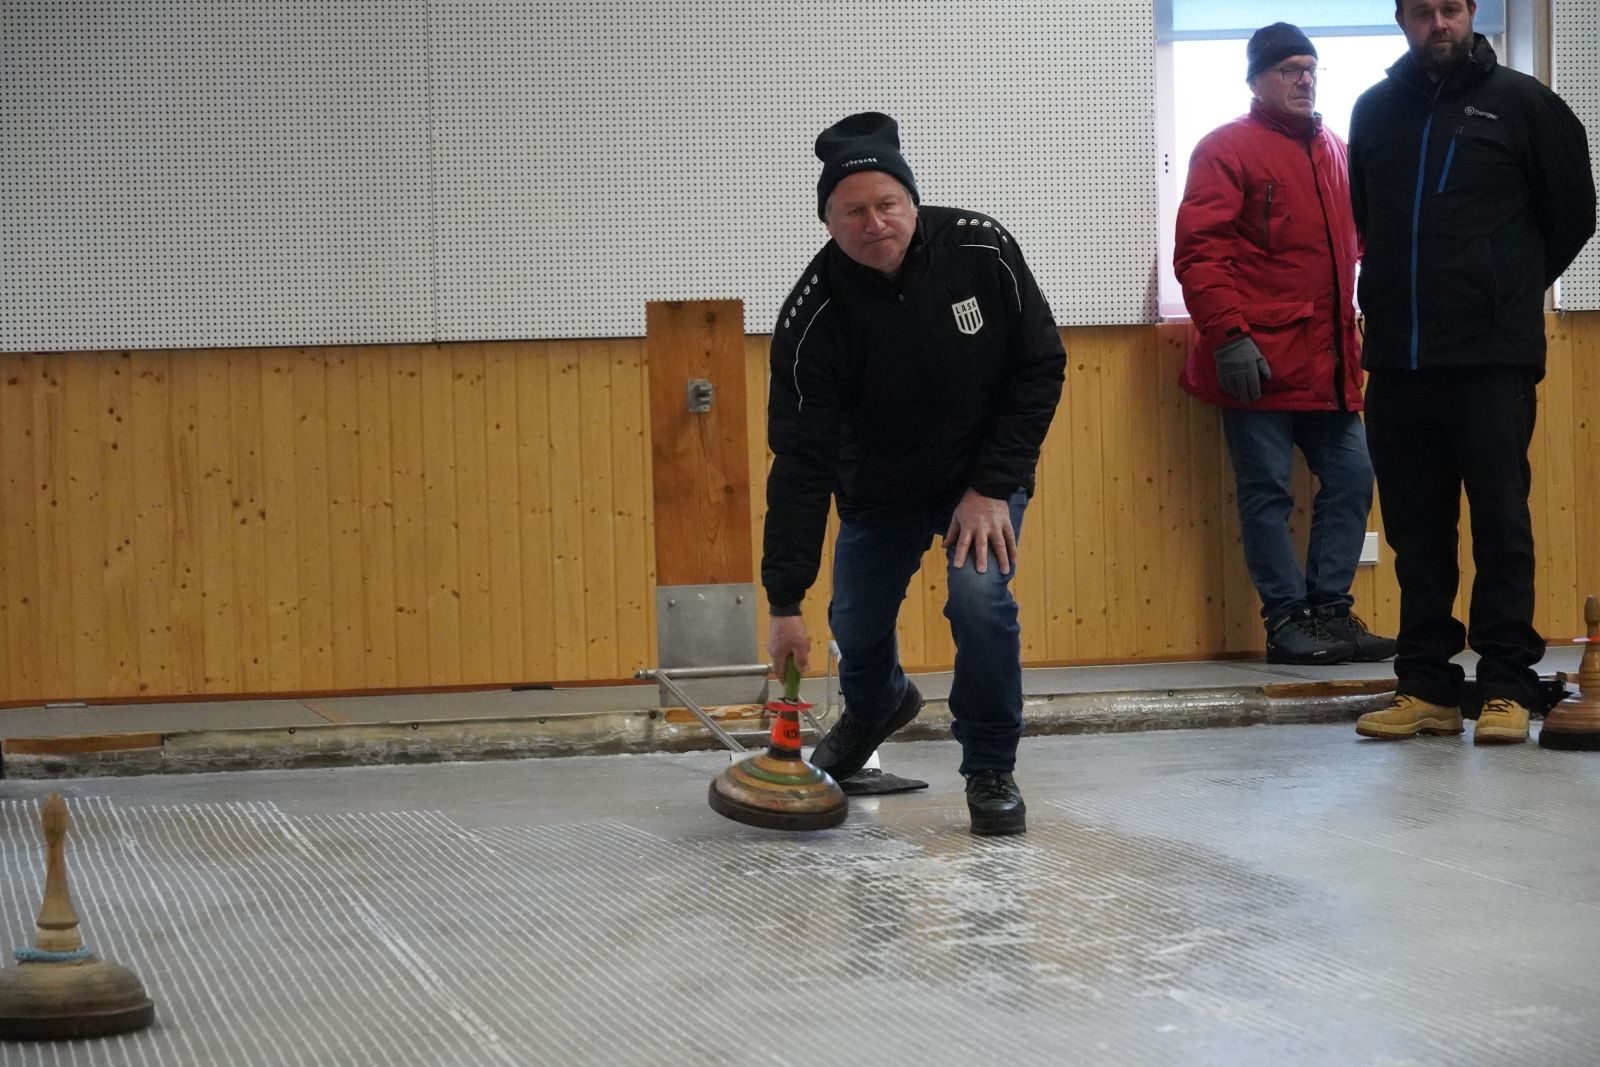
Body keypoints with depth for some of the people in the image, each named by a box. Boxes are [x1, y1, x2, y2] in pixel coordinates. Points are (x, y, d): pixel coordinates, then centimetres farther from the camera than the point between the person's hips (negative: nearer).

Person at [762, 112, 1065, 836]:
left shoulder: (982, 251, -25)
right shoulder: (814, 314, -26)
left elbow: (1040, 367, -12)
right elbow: (800, 461, -24)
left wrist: (993, 487, -18)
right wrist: (784, 603, -26)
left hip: (984, 477, -1)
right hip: (879, 488, 1)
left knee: (980, 598, -22)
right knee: (856, 626, 6)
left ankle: (991, 770, -2)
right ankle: (877, 708, 45)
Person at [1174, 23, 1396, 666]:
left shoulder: (1335, 152, 17)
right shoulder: (1227, 149, -4)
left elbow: (1353, 242, 27)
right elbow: (1198, 251, -11)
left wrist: (1348, 320, 16)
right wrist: (1228, 335, -19)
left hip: (1327, 359, 7)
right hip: (1260, 358, -7)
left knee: (1350, 478, 6)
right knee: (1268, 490, -3)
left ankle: (1330, 609, 14)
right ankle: (1286, 620, 3)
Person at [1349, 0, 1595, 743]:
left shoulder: (1519, 103, 0)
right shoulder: (1375, 110, 10)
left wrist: (1511, 291, 12)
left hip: (1493, 356, -4)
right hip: (1397, 359, 4)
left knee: (1500, 523, -2)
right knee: (1415, 530, 6)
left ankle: (1506, 688, 1)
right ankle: (1426, 687, 12)